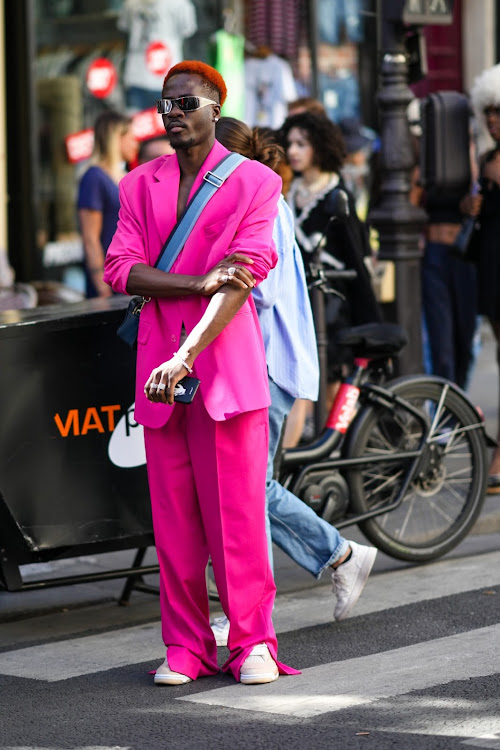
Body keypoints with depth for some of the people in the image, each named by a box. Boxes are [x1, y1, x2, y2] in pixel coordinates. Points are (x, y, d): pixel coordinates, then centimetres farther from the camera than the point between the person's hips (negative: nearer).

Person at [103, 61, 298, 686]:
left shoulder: (254, 182, 3)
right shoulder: (140, 184, 15)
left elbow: (241, 280, -8)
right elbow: (121, 270, 2)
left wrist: (186, 357, -19)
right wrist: (200, 282, -14)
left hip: (227, 365, -3)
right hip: (158, 365, 3)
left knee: (238, 510, -5)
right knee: (173, 515, 2)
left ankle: (252, 643, 3)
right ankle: (185, 647, 8)